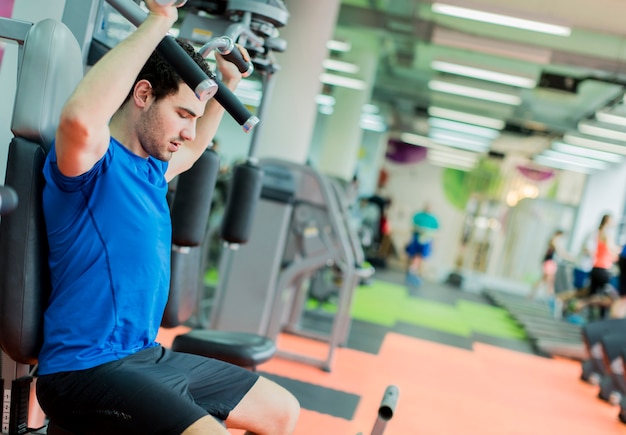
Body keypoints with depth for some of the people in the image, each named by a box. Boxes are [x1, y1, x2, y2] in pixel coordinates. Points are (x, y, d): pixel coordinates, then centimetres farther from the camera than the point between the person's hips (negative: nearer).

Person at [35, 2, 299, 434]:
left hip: (149, 356, 10)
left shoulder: (152, 169, 12)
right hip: (87, 368, -9)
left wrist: (227, 84, 28)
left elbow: (193, 148, 36)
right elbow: (80, 118, -41)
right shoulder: (94, 160, -16)